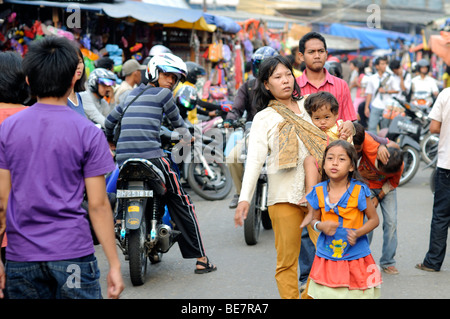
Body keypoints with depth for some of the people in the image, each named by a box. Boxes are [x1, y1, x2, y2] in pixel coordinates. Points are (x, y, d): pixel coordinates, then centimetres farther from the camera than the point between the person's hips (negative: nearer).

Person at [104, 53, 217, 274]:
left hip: (123, 157, 6)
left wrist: (110, 140, 48)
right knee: (180, 203, 0)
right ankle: (200, 258, -2)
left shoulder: (132, 94, 22)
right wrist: (186, 134, 37)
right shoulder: (163, 93, 4)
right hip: (151, 155, -6)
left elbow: (110, 120, 29)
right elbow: (177, 121, 16)